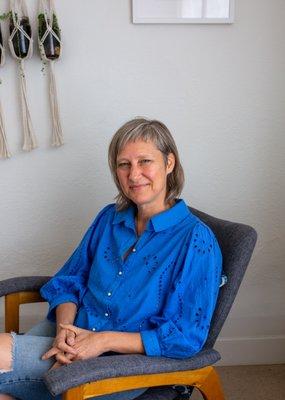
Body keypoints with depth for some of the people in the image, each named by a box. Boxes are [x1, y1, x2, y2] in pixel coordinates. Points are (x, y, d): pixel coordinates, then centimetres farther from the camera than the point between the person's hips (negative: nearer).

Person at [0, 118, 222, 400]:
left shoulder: (195, 240, -12)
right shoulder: (109, 218, 8)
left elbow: (187, 337, -14)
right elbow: (68, 282, 12)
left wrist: (104, 340, -18)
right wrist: (65, 329, -10)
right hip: (73, 335, 6)